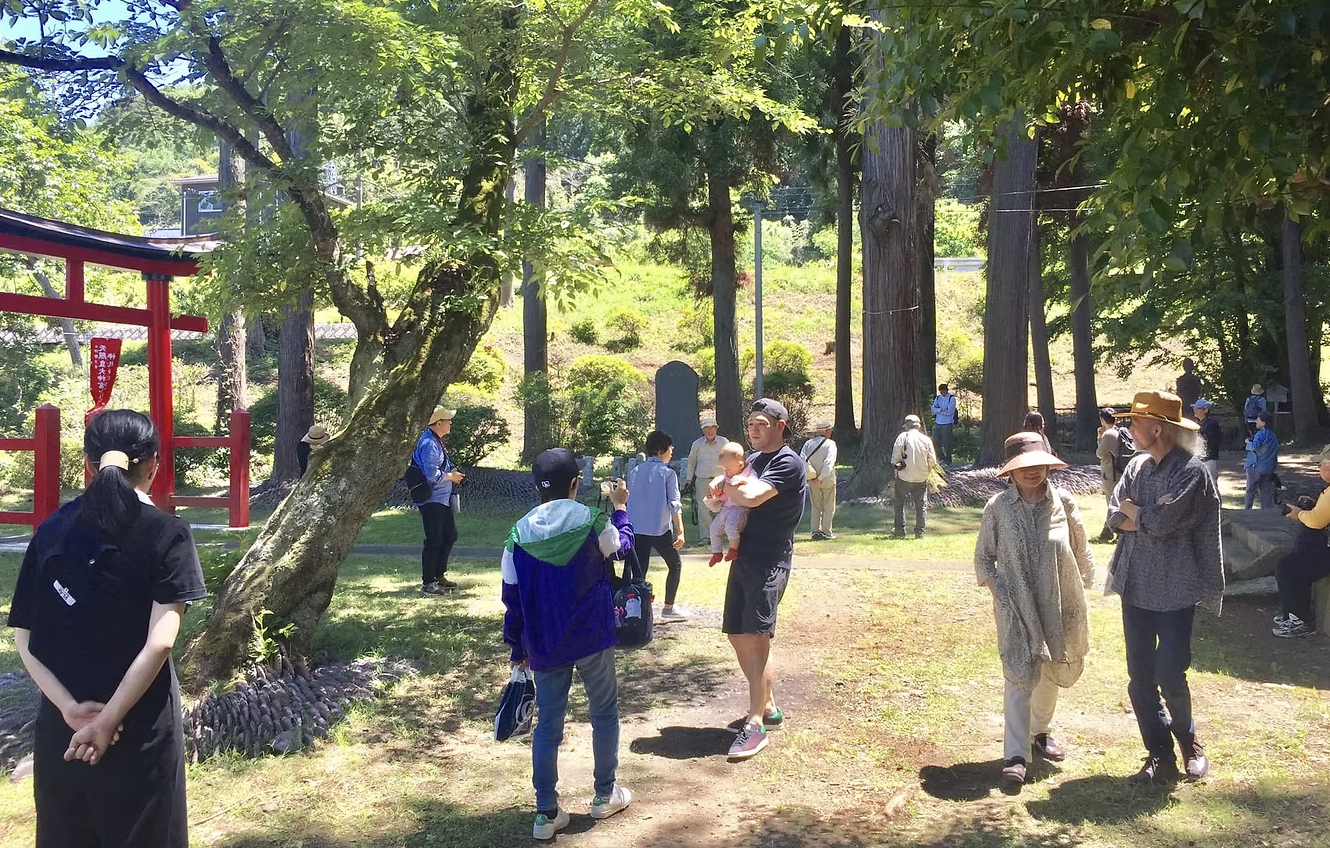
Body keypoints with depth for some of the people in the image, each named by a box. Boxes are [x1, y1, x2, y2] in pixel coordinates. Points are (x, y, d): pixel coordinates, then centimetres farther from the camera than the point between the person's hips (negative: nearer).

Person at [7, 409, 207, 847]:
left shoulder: (51, 531, 2)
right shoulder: (167, 533, -10)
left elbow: (24, 639, 0)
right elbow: (158, 644, -17)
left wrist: (70, 708, -7)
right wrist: (110, 720, -13)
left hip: (60, 725, 4)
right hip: (140, 727, -4)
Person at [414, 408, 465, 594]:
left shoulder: (437, 441, 12)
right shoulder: (429, 444, -20)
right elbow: (432, 474, -26)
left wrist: (452, 474, 7)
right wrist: (452, 476, -12)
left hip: (443, 499, 11)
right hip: (431, 500, -11)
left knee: (450, 535, 18)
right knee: (434, 540, -4)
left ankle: (439, 575, 29)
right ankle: (428, 583, 5)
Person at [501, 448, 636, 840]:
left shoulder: (519, 533, -4)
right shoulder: (593, 522, -11)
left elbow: (512, 598, 1)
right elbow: (623, 546, 11)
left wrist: (518, 647, 12)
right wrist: (620, 508, 25)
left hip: (544, 645, 2)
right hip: (592, 638, -2)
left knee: (548, 723, 10)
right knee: (604, 712, 16)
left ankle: (547, 813, 12)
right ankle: (605, 795, 26)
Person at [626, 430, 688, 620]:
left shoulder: (635, 472, 10)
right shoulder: (668, 473, -4)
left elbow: (628, 501, 13)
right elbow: (674, 504, -10)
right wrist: (680, 531, -11)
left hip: (636, 528, 4)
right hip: (659, 529, -4)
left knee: (640, 571, 6)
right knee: (675, 565, 14)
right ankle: (668, 608, 14)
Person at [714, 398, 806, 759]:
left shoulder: (788, 464, -10)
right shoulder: (752, 460, 17)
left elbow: (752, 497, -24)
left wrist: (724, 488, -5)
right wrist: (723, 491, -5)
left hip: (770, 562, -9)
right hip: (744, 557, 9)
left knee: (755, 637, -14)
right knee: (737, 635, 11)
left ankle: (755, 724, -11)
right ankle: (767, 706, 24)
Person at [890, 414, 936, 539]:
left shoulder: (902, 437, -7)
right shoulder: (926, 439, 1)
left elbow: (895, 457, -10)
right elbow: (932, 461, 2)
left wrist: (896, 468, 8)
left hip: (904, 477, -2)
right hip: (922, 478, 2)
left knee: (899, 503, 12)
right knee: (921, 505, 10)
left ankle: (900, 531, 10)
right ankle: (920, 532, 8)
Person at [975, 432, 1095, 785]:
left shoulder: (1063, 502, -1)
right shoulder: (998, 507, -4)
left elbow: (1081, 551, 8)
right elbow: (983, 558, 4)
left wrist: (1081, 588, 4)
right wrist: (999, 592, -8)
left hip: (1058, 604, 3)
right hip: (1016, 607, -3)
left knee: (1052, 671, 18)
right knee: (1020, 675, -9)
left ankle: (1041, 731, 41)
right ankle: (1015, 755, -7)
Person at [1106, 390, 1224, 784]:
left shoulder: (1191, 471, -13)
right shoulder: (1137, 466, 8)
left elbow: (1162, 522, -22)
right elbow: (1115, 517, 2)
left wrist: (1132, 510, -4)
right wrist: (1149, 516, -15)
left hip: (1175, 589, -6)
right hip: (1136, 585, 6)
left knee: (1170, 675, -2)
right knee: (1140, 678, 6)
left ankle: (1187, 739, 28)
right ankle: (1160, 757, 18)